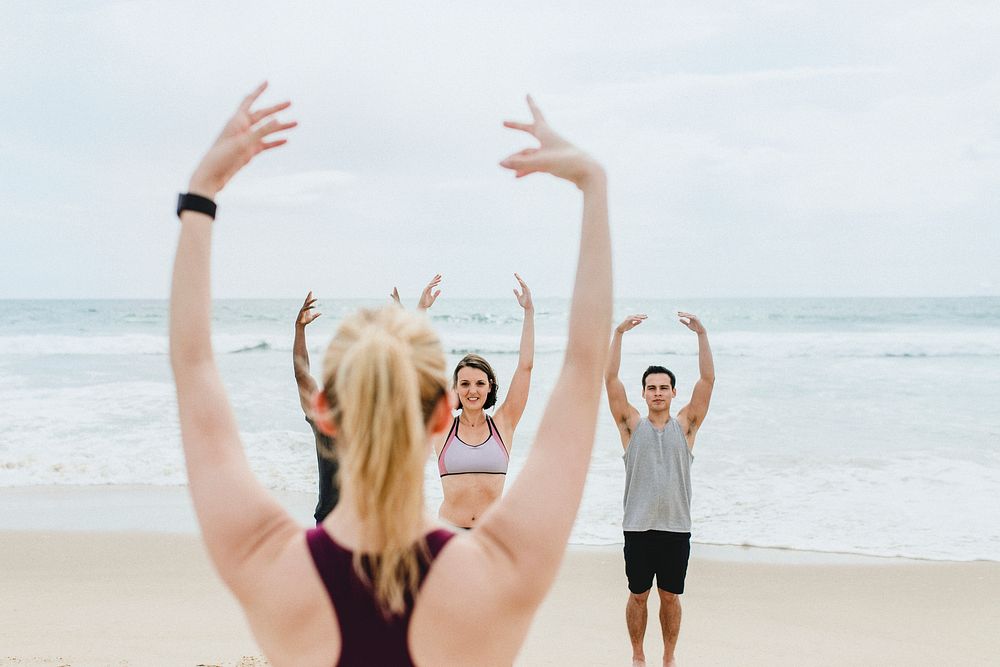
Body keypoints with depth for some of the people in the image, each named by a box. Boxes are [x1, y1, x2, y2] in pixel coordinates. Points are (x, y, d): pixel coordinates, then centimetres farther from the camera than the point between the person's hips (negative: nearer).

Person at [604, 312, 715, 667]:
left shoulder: (685, 426, 5)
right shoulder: (632, 425, 3)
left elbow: (708, 379, -3)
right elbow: (610, 379, -5)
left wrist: (702, 334, -11)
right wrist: (618, 334, -13)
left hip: (676, 528, 1)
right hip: (638, 527, 0)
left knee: (671, 597, 10)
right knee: (638, 595, 9)